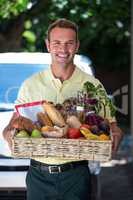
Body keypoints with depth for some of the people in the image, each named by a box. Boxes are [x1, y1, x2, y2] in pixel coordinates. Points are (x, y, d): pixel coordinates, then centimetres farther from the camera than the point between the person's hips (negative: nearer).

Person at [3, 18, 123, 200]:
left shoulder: (92, 85, 2)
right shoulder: (31, 84, 5)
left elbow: (110, 124, 2)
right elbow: (15, 122, 5)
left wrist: (115, 135, -21)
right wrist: (8, 133, -18)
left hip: (76, 175, -1)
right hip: (39, 175, 1)